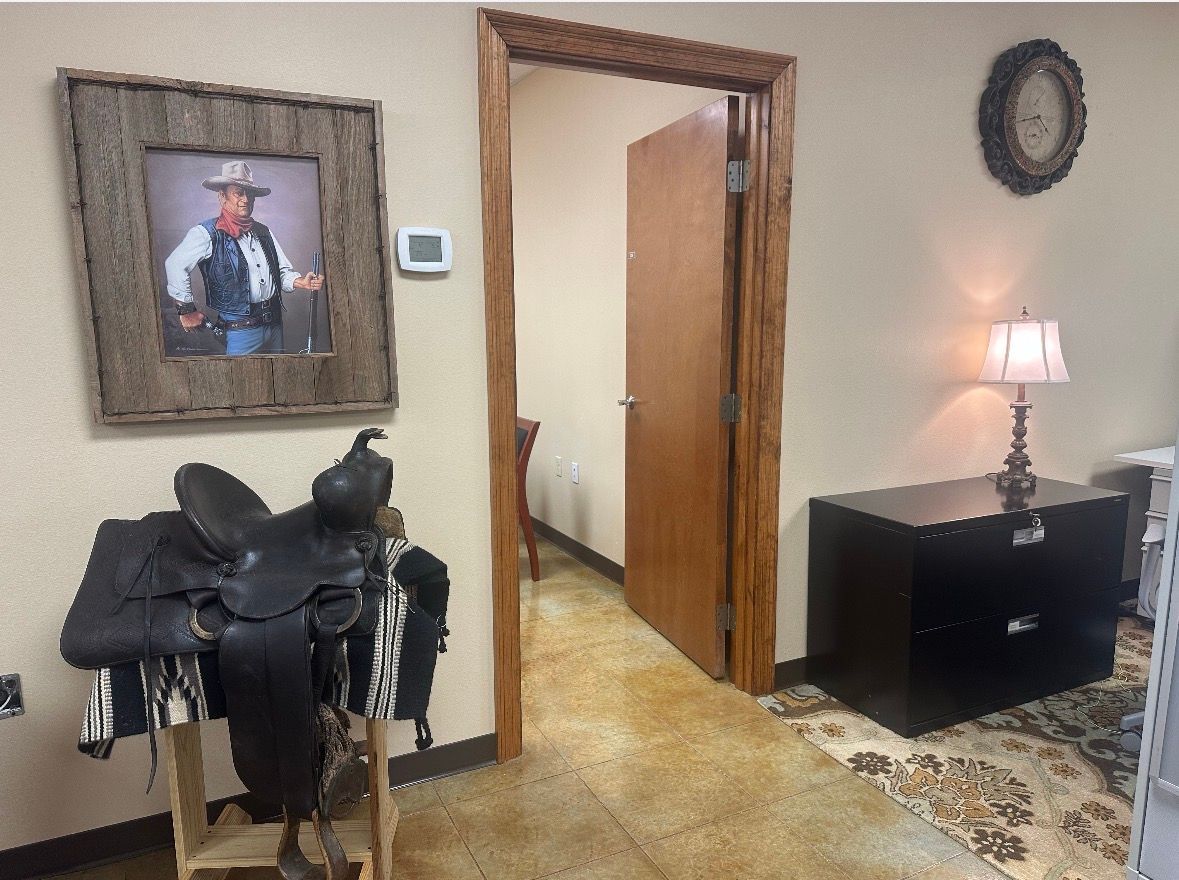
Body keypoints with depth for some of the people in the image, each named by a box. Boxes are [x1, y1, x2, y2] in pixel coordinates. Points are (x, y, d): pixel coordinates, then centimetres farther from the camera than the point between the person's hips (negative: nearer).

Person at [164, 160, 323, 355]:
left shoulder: (263, 232, 13)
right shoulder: (207, 233, -8)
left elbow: (283, 271, 15)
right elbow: (175, 265, -17)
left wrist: (302, 282, -7)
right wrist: (187, 310, -17)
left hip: (275, 324, 7)